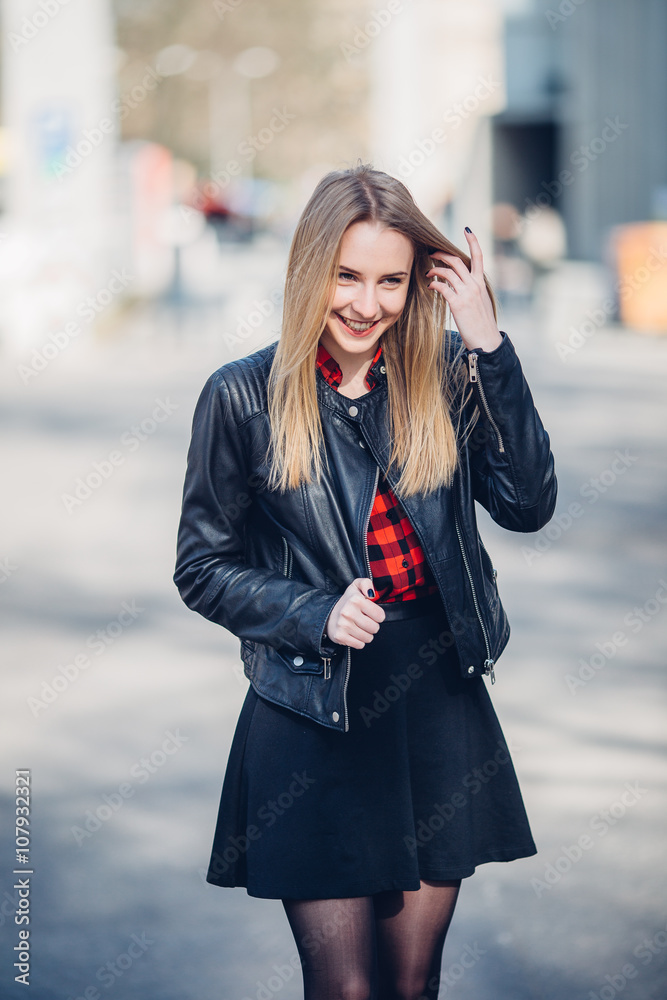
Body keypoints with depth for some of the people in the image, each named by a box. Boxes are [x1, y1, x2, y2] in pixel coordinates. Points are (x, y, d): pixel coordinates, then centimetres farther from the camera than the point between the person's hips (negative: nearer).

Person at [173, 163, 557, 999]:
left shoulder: (446, 375, 2)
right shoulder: (244, 396, -5)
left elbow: (528, 506, -10)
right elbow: (203, 570, 1)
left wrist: (489, 346, -14)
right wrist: (317, 615, -15)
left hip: (441, 707, 3)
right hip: (313, 722, -3)